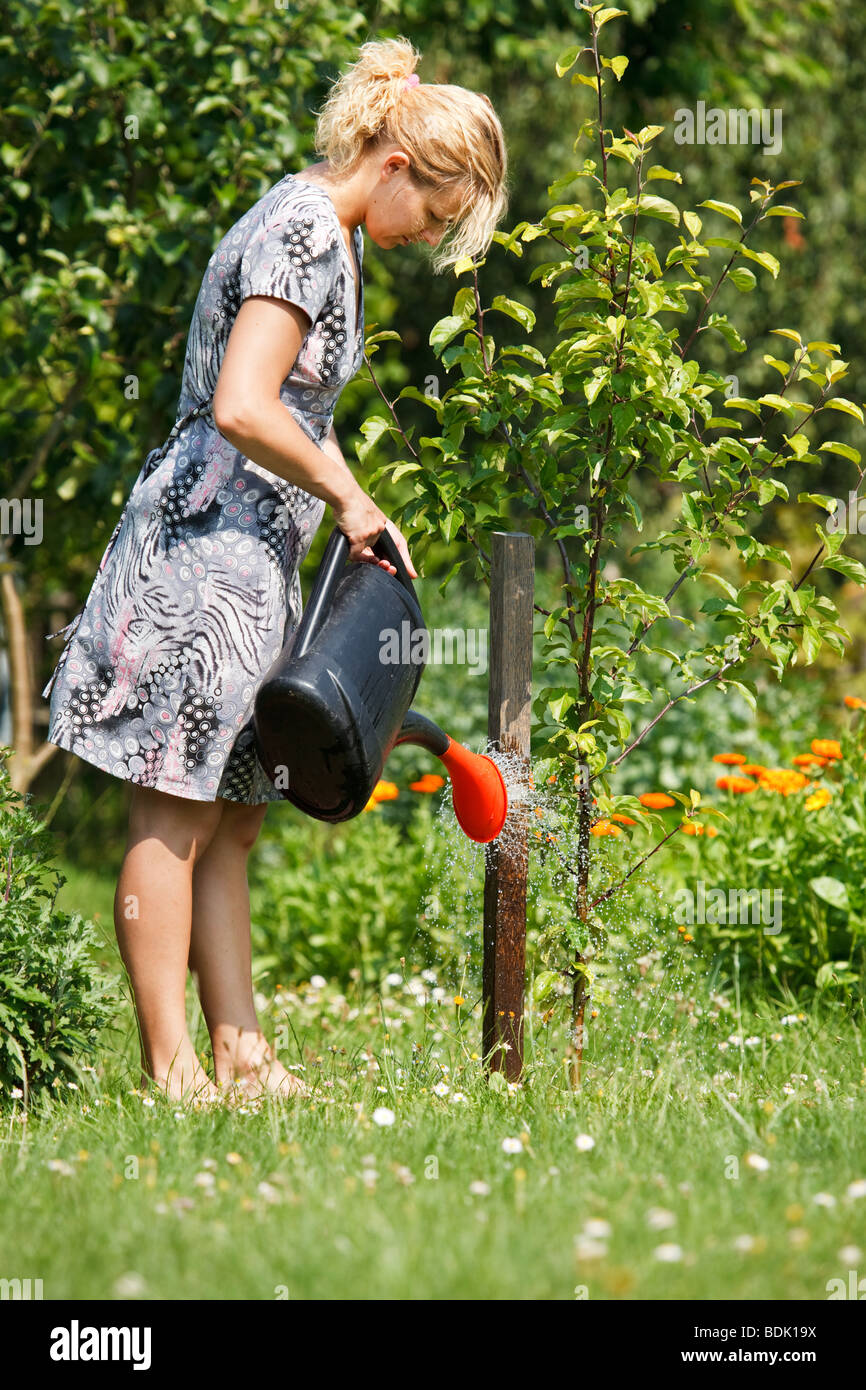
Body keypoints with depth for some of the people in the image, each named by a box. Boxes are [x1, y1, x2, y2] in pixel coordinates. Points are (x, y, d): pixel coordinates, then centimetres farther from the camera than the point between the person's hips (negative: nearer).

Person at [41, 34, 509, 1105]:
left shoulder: (321, 234, 18)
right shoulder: (304, 234, -14)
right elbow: (244, 410, -24)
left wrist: (355, 516, 21)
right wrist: (347, 497, -12)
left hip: (248, 559, 10)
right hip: (205, 545, -10)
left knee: (229, 819, 9)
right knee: (175, 812, -7)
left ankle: (238, 1058, 10)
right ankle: (168, 1066, -6)